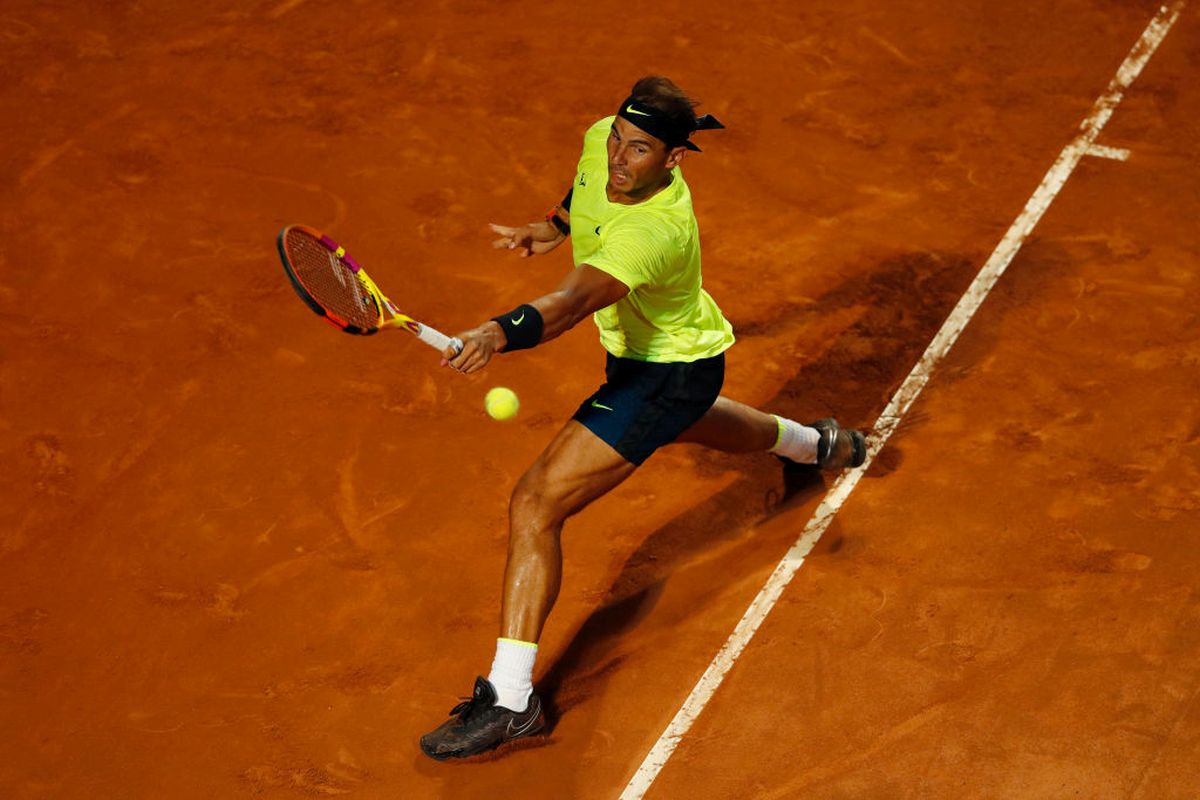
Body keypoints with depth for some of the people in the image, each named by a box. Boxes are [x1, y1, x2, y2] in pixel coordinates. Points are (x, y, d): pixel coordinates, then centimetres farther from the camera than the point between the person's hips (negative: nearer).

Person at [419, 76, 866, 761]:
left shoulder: (655, 232, -40)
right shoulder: (603, 141, -16)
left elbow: (572, 303, -56)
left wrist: (500, 334, -73)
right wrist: (556, 225, -2)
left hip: (669, 373, -10)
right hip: (648, 355, 10)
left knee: (535, 506, -19)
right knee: (691, 422, 43)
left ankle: (511, 697, -16)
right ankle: (817, 444, 72)